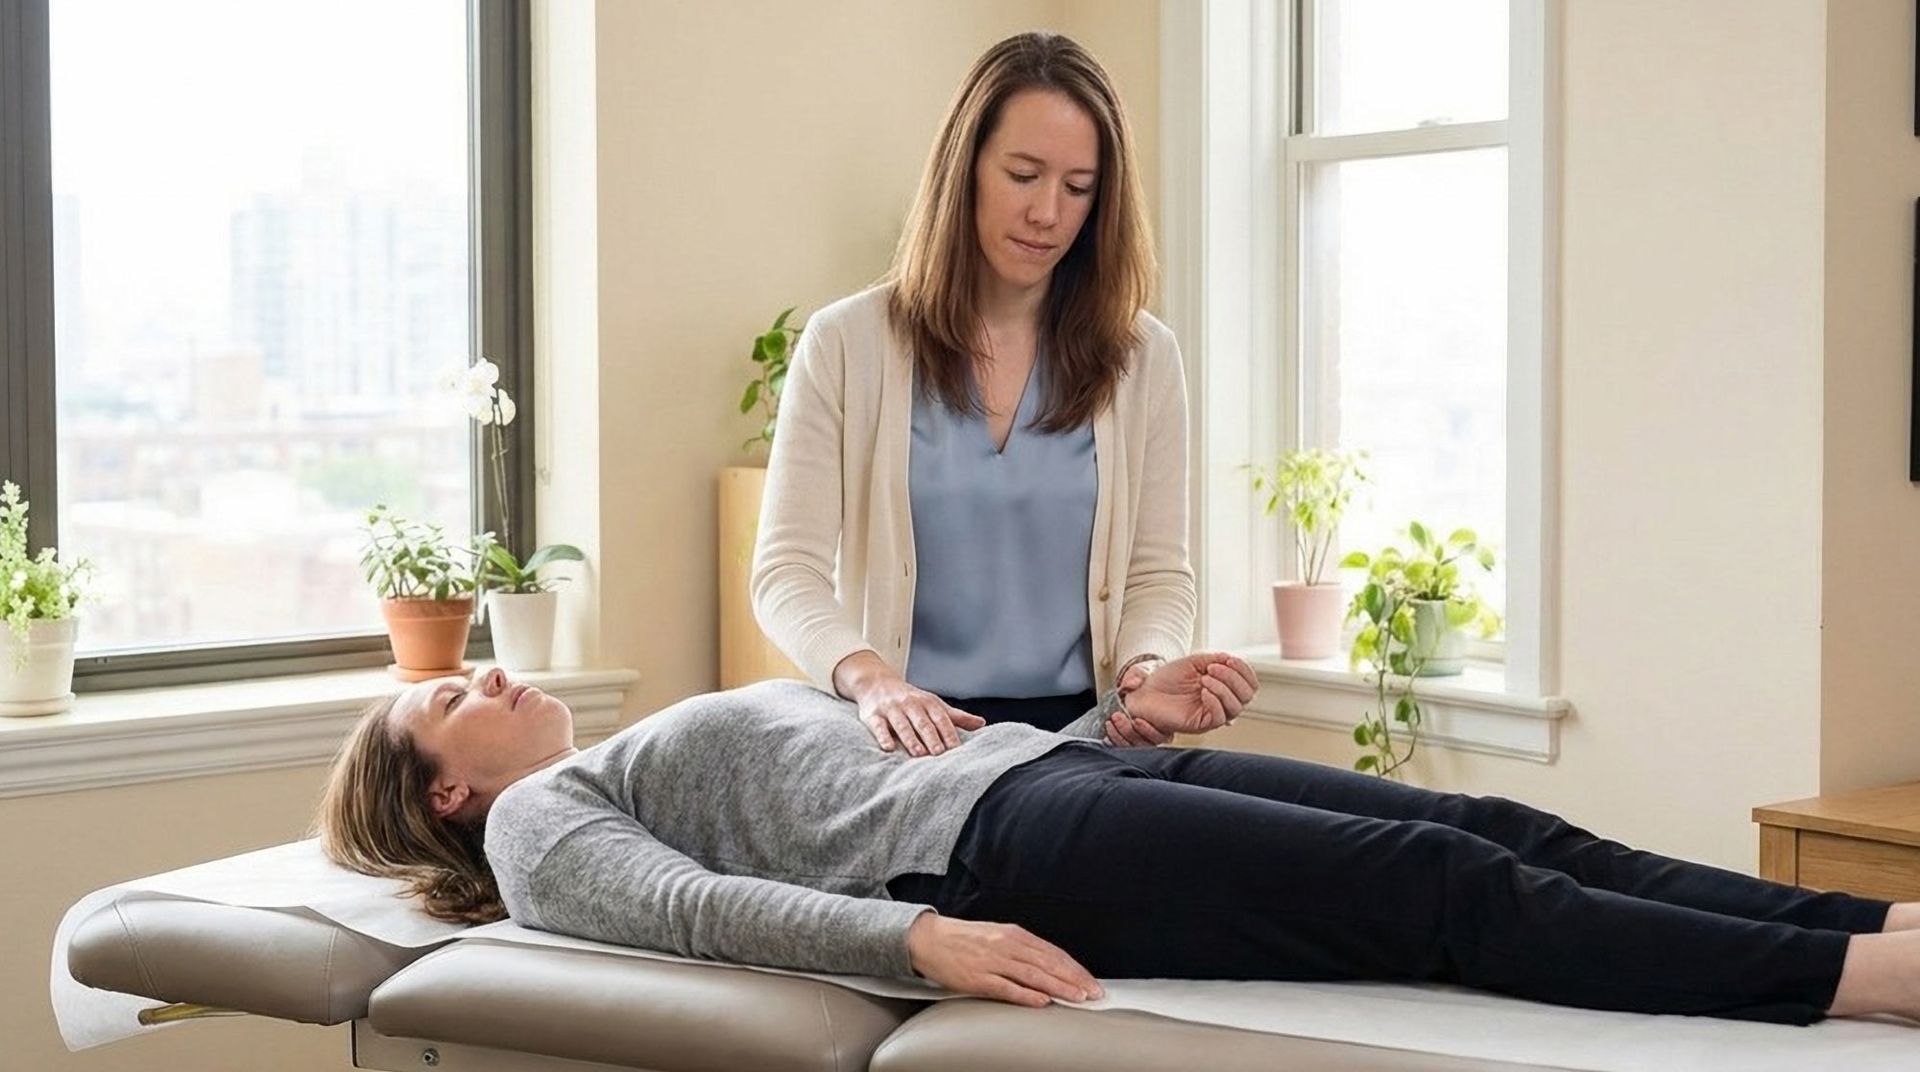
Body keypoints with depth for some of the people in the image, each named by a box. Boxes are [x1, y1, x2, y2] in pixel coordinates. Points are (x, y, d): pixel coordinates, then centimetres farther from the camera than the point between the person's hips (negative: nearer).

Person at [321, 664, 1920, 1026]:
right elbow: (694, 906, -9)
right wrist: (916, 934, -27)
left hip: (1051, 759, 8)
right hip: (993, 845, -8)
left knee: (1497, 829, -10)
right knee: (1451, 889, -21)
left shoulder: (689, 732, 34)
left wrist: (1127, 711, 16)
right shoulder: (539, 822, 11)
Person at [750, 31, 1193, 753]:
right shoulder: (846, 346, 2)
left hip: (1078, 730, 1)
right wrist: (871, 680, -22)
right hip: (914, 740, -1)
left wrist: (1144, 667, -12)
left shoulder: (1142, 358, 8)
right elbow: (787, 571, -3)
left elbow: (1159, 575, 9)